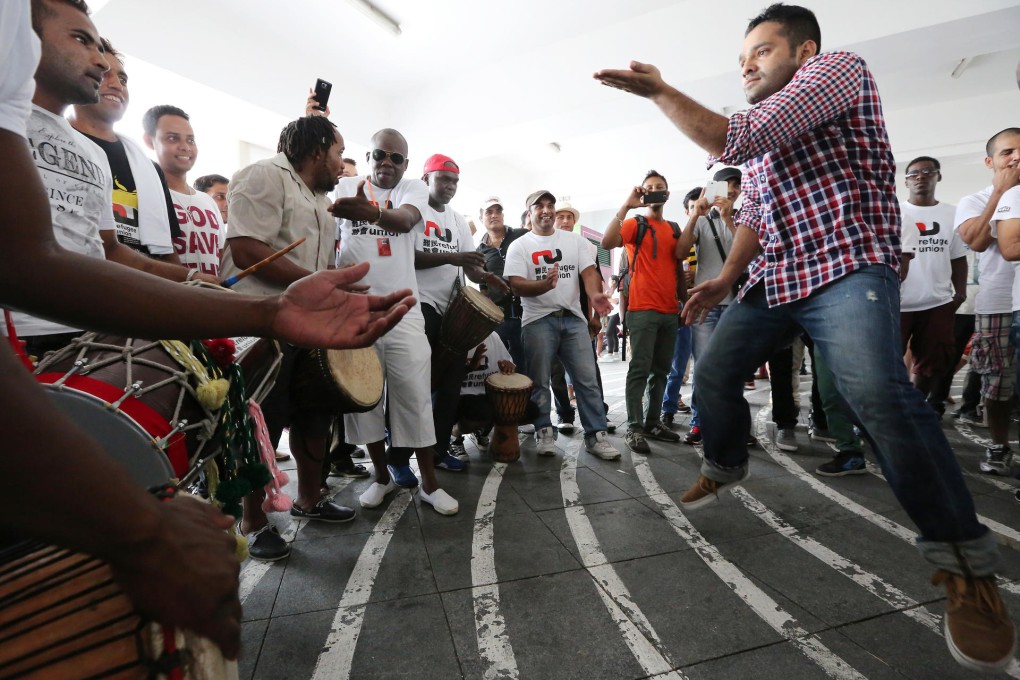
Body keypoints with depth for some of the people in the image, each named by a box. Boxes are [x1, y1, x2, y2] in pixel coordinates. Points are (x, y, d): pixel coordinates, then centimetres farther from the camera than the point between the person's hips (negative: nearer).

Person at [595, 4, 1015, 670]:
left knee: (877, 391, -29)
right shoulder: (762, 134, 24)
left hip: (847, 267, -8)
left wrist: (659, 91, -9)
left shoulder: (839, 67, -3)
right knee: (714, 375, 5)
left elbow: (735, 140, -18)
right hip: (773, 280, 9)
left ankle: (967, 564, -13)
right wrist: (727, 278, 7)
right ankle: (725, 465, 32)